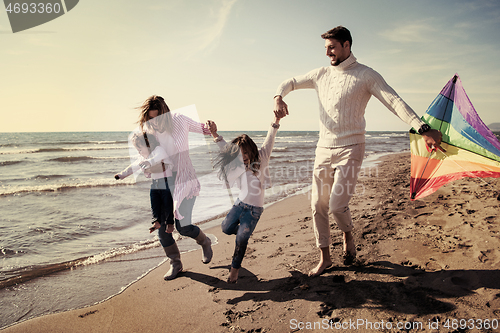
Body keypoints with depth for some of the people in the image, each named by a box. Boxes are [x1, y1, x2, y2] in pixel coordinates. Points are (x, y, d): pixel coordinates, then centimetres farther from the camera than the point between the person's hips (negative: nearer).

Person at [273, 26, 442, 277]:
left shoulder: (365, 75, -2)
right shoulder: (321, 75, 12)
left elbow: (395, 102, -11)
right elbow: (291, 82, 23)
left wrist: (423, 129, -23)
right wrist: (279, 96, -1)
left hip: (350, 148, -5)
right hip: (324, 149, 5)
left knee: (337, 203, -15)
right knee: (318, 205, 4)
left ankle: (348, 237, 20)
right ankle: (325, 258, 20)